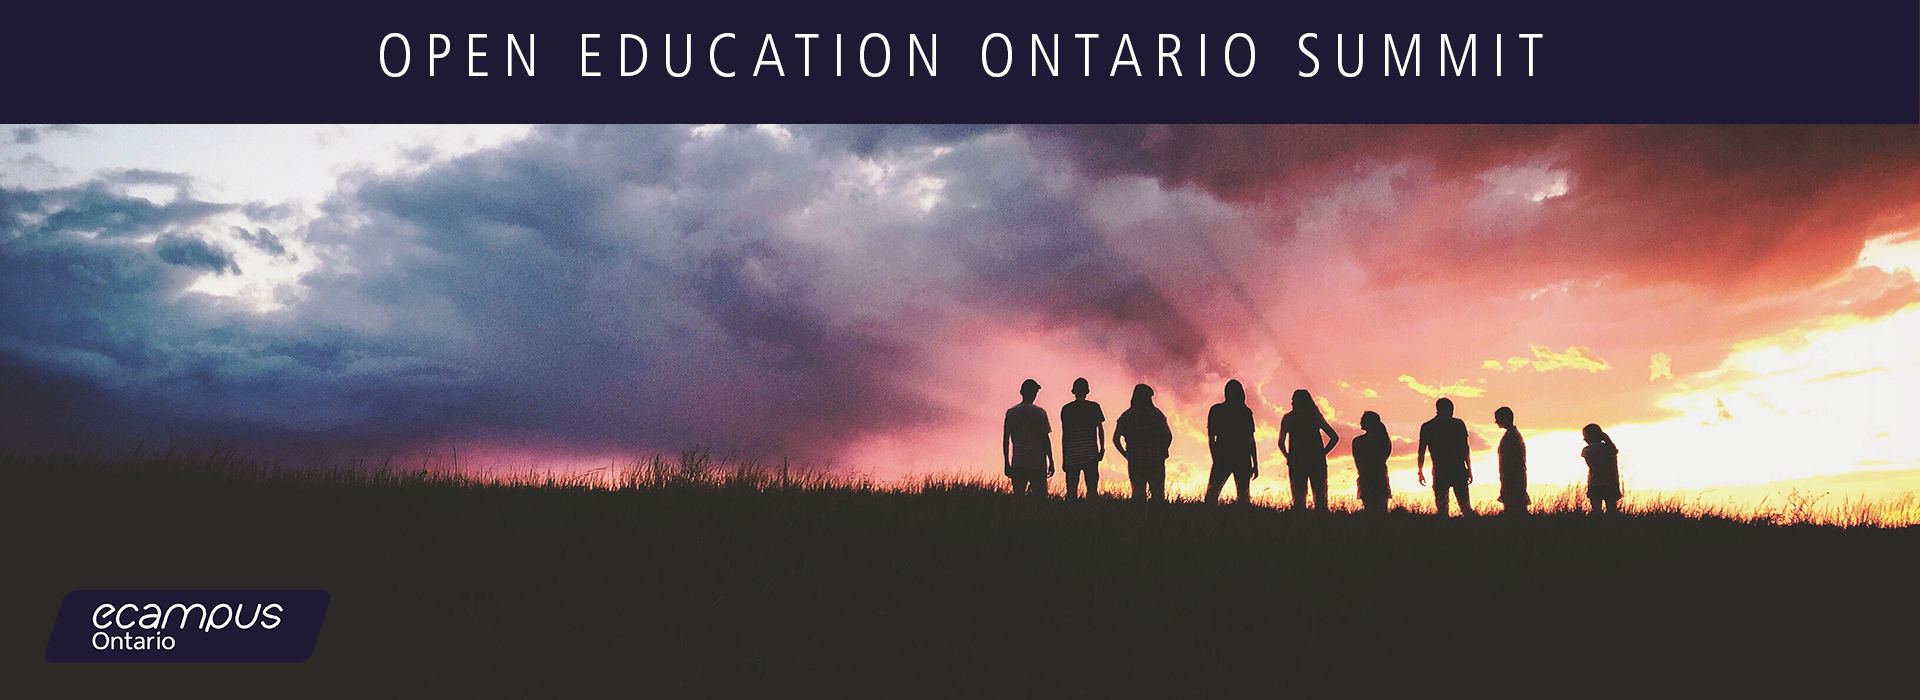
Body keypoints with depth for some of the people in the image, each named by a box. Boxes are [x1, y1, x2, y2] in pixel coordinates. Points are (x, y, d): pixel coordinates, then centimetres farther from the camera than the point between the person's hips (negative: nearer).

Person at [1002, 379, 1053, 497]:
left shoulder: (1011, 412, 7)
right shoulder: (1039, 412, -3)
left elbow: (1005, 440, 8)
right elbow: (1046, 439, -4)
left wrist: (1007, 464, 14)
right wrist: (1051, 462, 3)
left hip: (1017, 463, 3)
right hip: (1038, 463, -3)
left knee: (1018, 495, 6)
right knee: (1040, 496, -1)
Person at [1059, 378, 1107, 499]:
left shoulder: (1066, 409, 5)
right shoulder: (1094, 407, 3)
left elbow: (1064, 435, 6)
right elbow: (1100, 429, -1)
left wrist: (1064, 458, 9)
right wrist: (1102, 449, 3)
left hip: (1071, 455, 1)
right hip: (1090, 454, -1)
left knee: (1072, 491, 3)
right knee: (1092, 489, 1)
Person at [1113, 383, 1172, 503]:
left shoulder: (1126, 417, 1)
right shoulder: (1157, 415, -3)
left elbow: (1116, 439, -1)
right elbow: (1168, 436, -5)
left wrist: (1127, 456, 6)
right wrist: (1161, 454, 5)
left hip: (1135, 462, 1)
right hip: (1156, 461, -1)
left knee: (1138, 494, 7)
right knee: (1158, 494, 7)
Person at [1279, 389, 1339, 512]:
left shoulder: (1288, 417, 3)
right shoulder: (1317, 416, 8)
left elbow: (1281, 442, -5)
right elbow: (1335, 437, 5)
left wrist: (1288, 457, 8)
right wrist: (1322, 454, 9)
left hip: (1296, 461, -1)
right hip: (1317, 461, 1)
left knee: (1298, 498, 2)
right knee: (1320, 497, 6)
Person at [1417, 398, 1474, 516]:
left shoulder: (1426, 427, 4)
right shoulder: (1459, 424, 2)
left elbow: (1421, 452, 5)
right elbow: (1465, 449, 1)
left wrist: (1420, 472, 13)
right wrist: (1469, 470, 7)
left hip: (1439, 472, 0)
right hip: (1459, 470, 0)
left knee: (1441, 507, 4)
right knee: (1465, 506, 5)